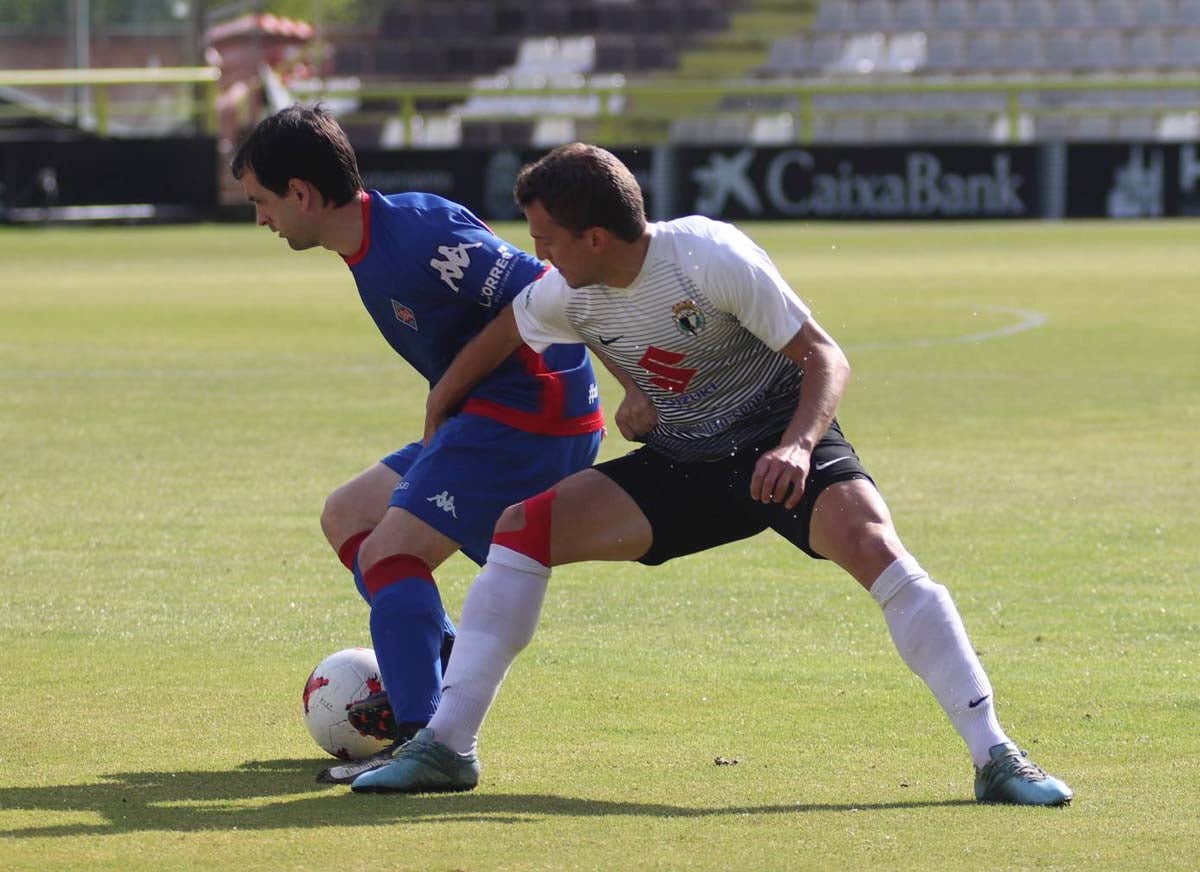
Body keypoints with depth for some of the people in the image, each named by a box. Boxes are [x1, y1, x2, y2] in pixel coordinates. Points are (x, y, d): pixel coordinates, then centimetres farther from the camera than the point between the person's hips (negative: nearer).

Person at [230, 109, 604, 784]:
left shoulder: (416, 236, -22)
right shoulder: (367, 251, 10)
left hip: (533, 412, -11)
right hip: (483, 417, 11)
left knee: (390, 548, -18)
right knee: (347, 516, 18)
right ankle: (447, 675, 14)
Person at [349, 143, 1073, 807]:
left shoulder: (709, 257, -24)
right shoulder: (567, 296, -7)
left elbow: (825, 357, -23)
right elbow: (500, 337, 17)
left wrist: (796, 446, -40)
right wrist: (437, 413, 25)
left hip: (779, 446, -5)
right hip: (679, 465, 6)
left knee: (872, 545, -33)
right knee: (521, 527, -9)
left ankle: (996, 758, -29)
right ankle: (447, 748, -2)